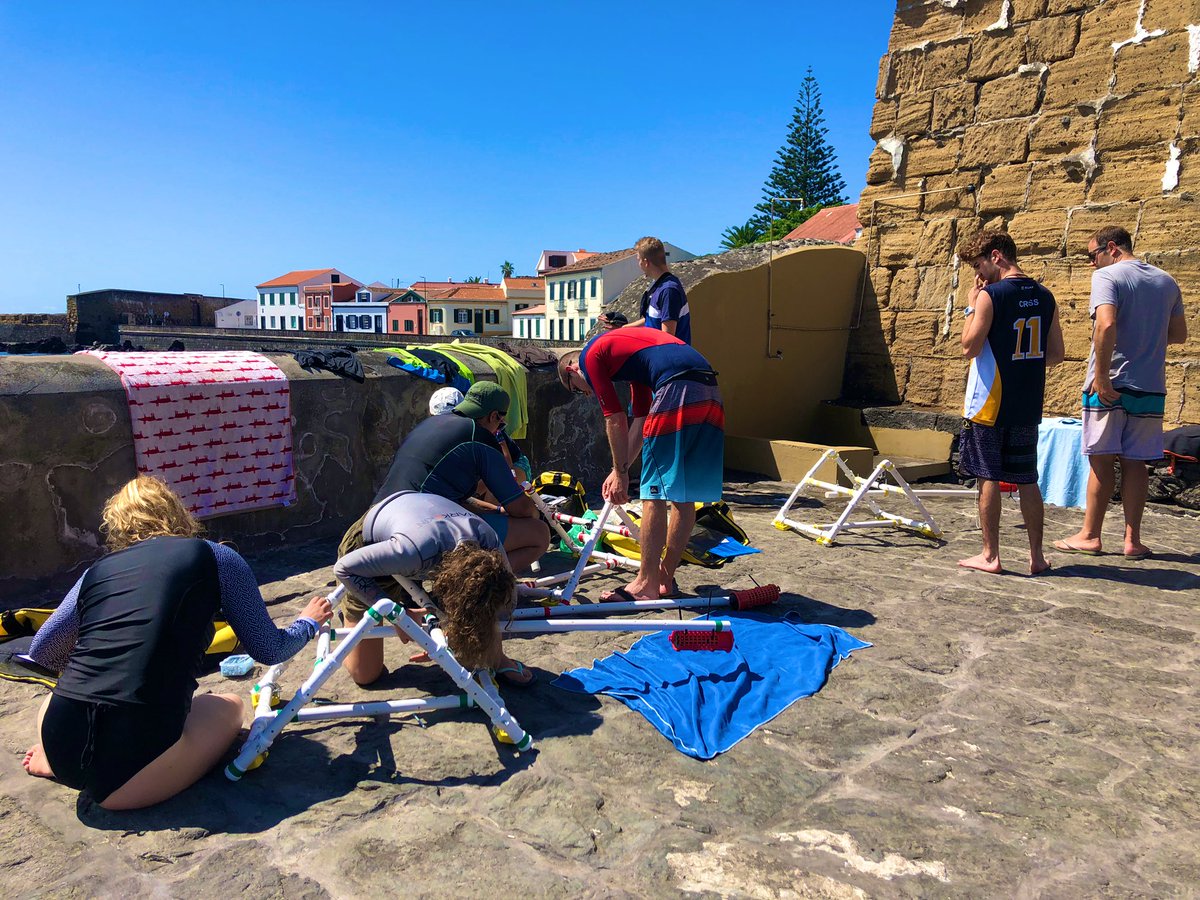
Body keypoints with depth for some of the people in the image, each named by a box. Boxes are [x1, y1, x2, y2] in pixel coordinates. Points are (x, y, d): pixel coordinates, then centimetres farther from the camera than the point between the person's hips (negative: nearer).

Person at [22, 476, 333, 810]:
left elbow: (41, 650, 24)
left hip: (60, 743, 6)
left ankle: (53, 761, 10)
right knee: (229, 705, 24)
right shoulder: (215, 558, 4)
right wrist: (308, 622, 30)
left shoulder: (98, 570, 13)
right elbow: (269, 650, 9)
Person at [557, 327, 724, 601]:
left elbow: (616, 421, 6)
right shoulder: (628, 345, 34)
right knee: (685, 495, 13)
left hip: (678, 391, -9)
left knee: (654, 494, -1)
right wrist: (620, 470, 31)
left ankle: (646, 585, 6)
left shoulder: (590, 356, 10)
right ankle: (665, 578, 24)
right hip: (712, 394, 9)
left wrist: (621, 473, 14)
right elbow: (640, 420, 31)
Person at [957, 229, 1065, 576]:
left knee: (989, 477, 2)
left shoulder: (990, 295, -12)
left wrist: (971, 307, -4)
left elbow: (969, 347, -13)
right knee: (1027, 480, 12)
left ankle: (989, 555, 7)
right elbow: (1056, 354, 10)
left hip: (990, 404, -6)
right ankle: (1036, 555, 18)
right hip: (1028, 406, 6)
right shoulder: (1045, 296, 8)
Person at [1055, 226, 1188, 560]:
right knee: (1135, 462, 10)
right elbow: (1179, 334, 19)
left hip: (1110, 384, -5)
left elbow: (1106, 324, -23)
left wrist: (1101, 376, -19)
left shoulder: (1107, 276, -7)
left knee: (1101, 459, 2)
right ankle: (1132, 539, 12)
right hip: (1151, 386, 6)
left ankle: (1090, 535, 9)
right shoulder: (1167, 282, 13)